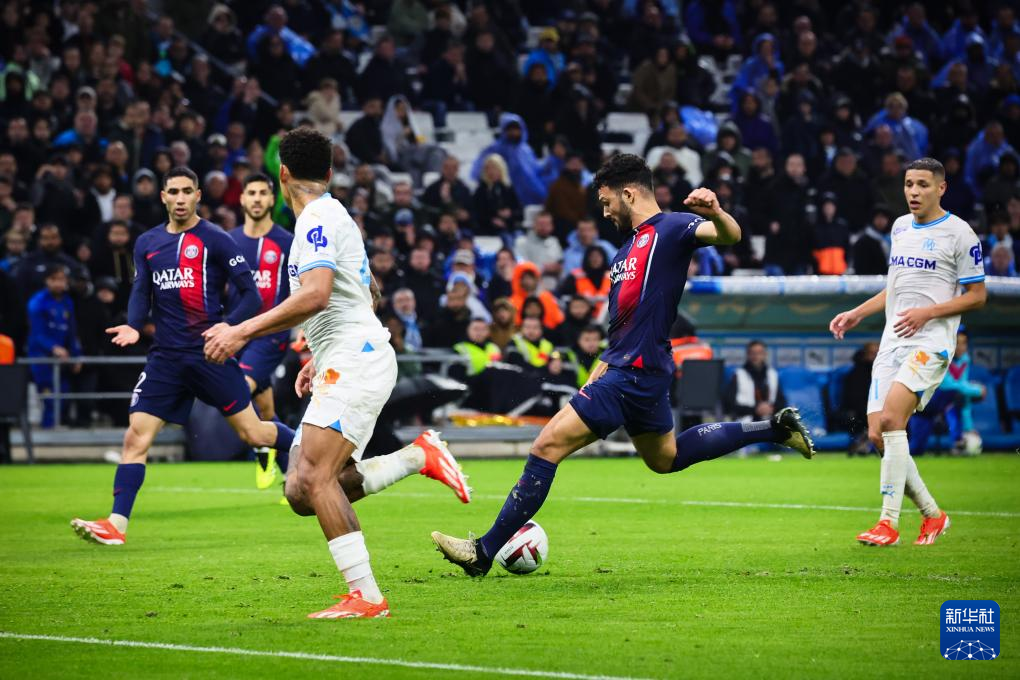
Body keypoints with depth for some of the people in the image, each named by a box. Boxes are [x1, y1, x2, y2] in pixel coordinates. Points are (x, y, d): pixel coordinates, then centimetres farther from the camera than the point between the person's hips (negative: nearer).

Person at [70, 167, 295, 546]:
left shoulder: (215, 240, -3)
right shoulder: (147, 244, 12)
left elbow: (250, 295, -4)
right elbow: (141, 291, 10)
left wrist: (228, 327, -21)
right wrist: (133, 326, -11)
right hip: (166, 358, 4)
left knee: (253, 433, -1)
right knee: (136, 437, -7)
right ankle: (116, 525, -8)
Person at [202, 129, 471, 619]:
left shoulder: (318, 218, -9)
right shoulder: (335, 217, 22)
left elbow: (316, 294, -24)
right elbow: (369, 294, 33)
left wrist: (243, 331, -23)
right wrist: (321, 357, 35)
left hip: (356, 359, -10)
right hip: (345, 363, 10)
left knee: (315, 477, -19)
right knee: (302, 492, 2)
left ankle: (365, 597, -22)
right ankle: (420, 457, 8)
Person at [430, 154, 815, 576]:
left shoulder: (670, 228, -10)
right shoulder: (629, 248, 18)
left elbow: (730, 235, -28)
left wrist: (715, 213, -51)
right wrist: (598, 373, 22)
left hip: (635, 373, -11)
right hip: (628, 369, 11)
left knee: (548, 445, -13)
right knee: (664, 458, 27)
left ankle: (485, 552, -10)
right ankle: (774, 428, 32)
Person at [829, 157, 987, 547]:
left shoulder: (959, 233, -4)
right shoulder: (900, 227, 17)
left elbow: (977, 295, -4)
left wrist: (928, 312, -16)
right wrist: (856, 314, 21)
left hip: (931, 342, -7)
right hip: (893, 341, 7)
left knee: (890, 416, -25)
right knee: (878, 435, -2)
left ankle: (889, 523, -22)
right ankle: (932, 515, 16)